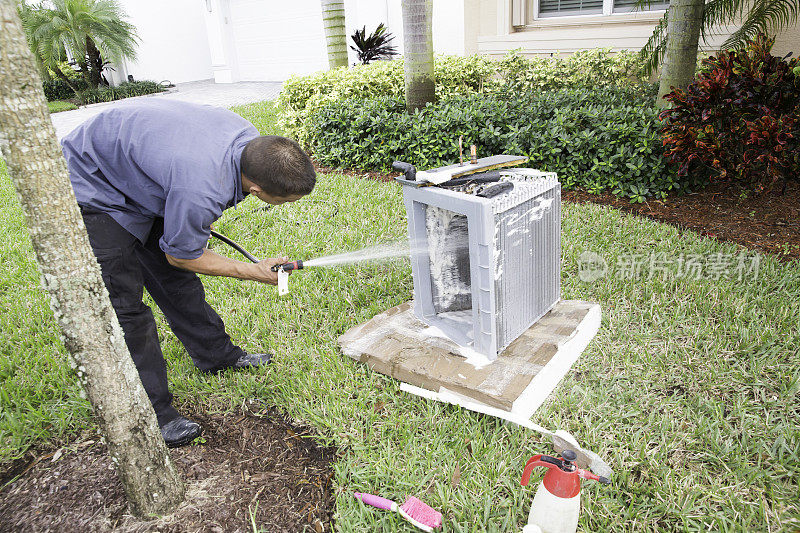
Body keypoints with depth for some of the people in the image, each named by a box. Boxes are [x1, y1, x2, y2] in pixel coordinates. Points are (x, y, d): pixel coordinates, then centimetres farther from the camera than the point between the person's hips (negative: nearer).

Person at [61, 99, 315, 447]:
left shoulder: (249, 137, -17)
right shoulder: (200, 192, -41)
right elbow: (181, 256, -20)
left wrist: (199, 218, 17)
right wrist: (256, 272, -12)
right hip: (93, 191, -8)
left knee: (177, 282, 15)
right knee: (124, 305, -7)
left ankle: (217, 355, 31)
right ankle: (151, 414, 4)